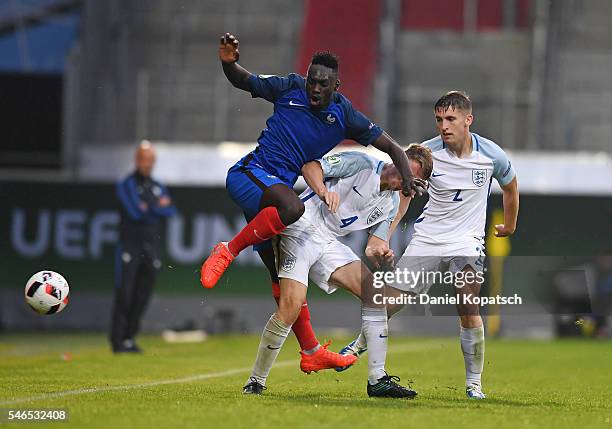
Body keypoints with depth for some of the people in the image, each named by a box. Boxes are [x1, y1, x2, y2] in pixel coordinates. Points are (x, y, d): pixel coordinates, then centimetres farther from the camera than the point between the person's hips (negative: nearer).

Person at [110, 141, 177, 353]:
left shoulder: (158, 188, 18)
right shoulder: (126, 185, 0)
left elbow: (170, 211, 3)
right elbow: (135, 211, -15)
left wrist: (149, 208, -7)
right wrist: (158, 208, -1)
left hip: (151, 246, 6)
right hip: (130, 246, -6)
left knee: (143, 296, 3)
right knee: (124, 294, -10)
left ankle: (129, 338, 9)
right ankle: (118, 340, -9)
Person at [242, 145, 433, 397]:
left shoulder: (392, 204, 13)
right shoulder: (362, 164, -8)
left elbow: (375, 245, 13)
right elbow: (311, 167, -15)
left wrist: (380, 253, -12)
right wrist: (323, 191, -36)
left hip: (330, 243, 8)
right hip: (302, 229, -8)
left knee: (375, 294, -6)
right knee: (291, 307, -21)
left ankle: (377, 380, -2)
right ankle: (256, 381, -6)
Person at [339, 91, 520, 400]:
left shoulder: (492, 155, -9)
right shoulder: (427, 153, -10)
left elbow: (510, 186, 13)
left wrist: (509, 225, 25)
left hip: (467, 243, -1)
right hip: (427, 239, 1)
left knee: (468, 311, -17)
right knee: (390, 299, 1)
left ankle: (474, 383, -3)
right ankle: (360, 345, 31)